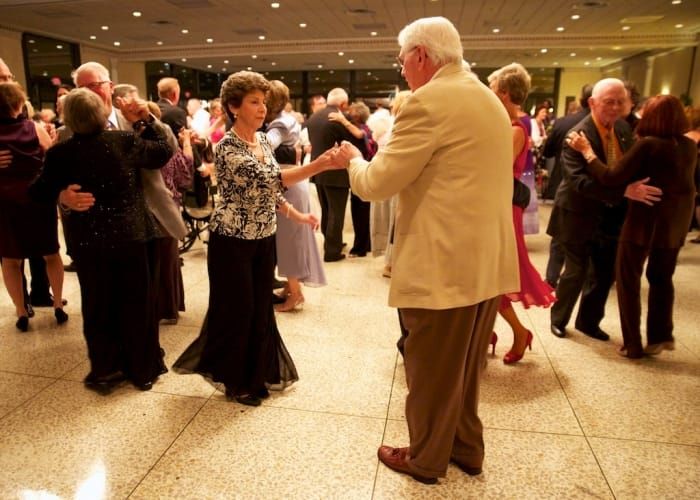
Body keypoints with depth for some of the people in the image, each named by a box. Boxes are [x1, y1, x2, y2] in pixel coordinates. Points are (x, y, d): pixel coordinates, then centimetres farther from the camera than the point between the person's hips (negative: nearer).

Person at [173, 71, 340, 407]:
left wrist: (296, 215, 9)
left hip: (263, 238, 7)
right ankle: (234, 381, 26)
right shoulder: (228, 147, -19)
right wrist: (320, 165, -38)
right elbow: (267, 178, -31)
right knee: (237, 311, 5)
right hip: (233, 241, -7)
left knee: (261, 309, 14)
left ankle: (256, 375, 31)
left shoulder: (262, 140, 6)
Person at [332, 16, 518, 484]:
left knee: (431, 372, 10)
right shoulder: (488, 100, 14)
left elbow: (377, 183, -15)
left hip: (444, 265, -9)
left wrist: (354, 160, 6)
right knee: (464, 367, 23)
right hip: (486, 260, 9)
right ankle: (465, 447, 41)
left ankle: (426, 458, 31)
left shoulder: (430, 101, -15)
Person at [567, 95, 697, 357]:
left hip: (645, 219, -6)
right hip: (676, 221, 6)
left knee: (628, 279, 7)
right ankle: (660, 336, 27)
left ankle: (632, 345, 12)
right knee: (661, 278, 21)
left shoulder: (648, 144, -18)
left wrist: (586, 150, -15)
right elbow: (692, 184, 14)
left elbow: (610, 178, -22)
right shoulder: (689, 145, 2)